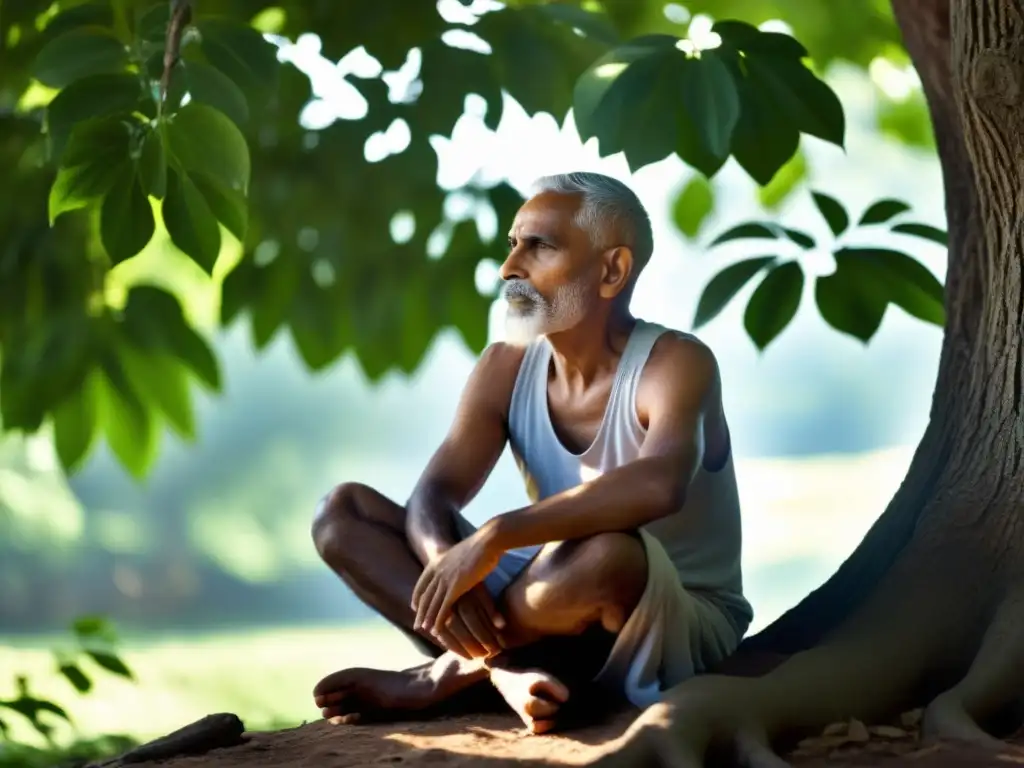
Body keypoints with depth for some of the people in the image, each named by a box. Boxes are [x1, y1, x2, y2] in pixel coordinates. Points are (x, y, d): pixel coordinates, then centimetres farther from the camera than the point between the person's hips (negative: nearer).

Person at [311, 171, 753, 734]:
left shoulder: (674, 364, -17)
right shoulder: (505, 369, 2)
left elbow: (658, 485, -38)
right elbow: (432, 497, -7)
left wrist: (492, 538, -41)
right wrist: (447, 567, -32)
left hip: (684, 631, -6)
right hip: (555, 614, 6)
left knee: (603, 553, -42)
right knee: (342, 511, -5)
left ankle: (442, 678, -16)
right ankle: (506, 671, -25)